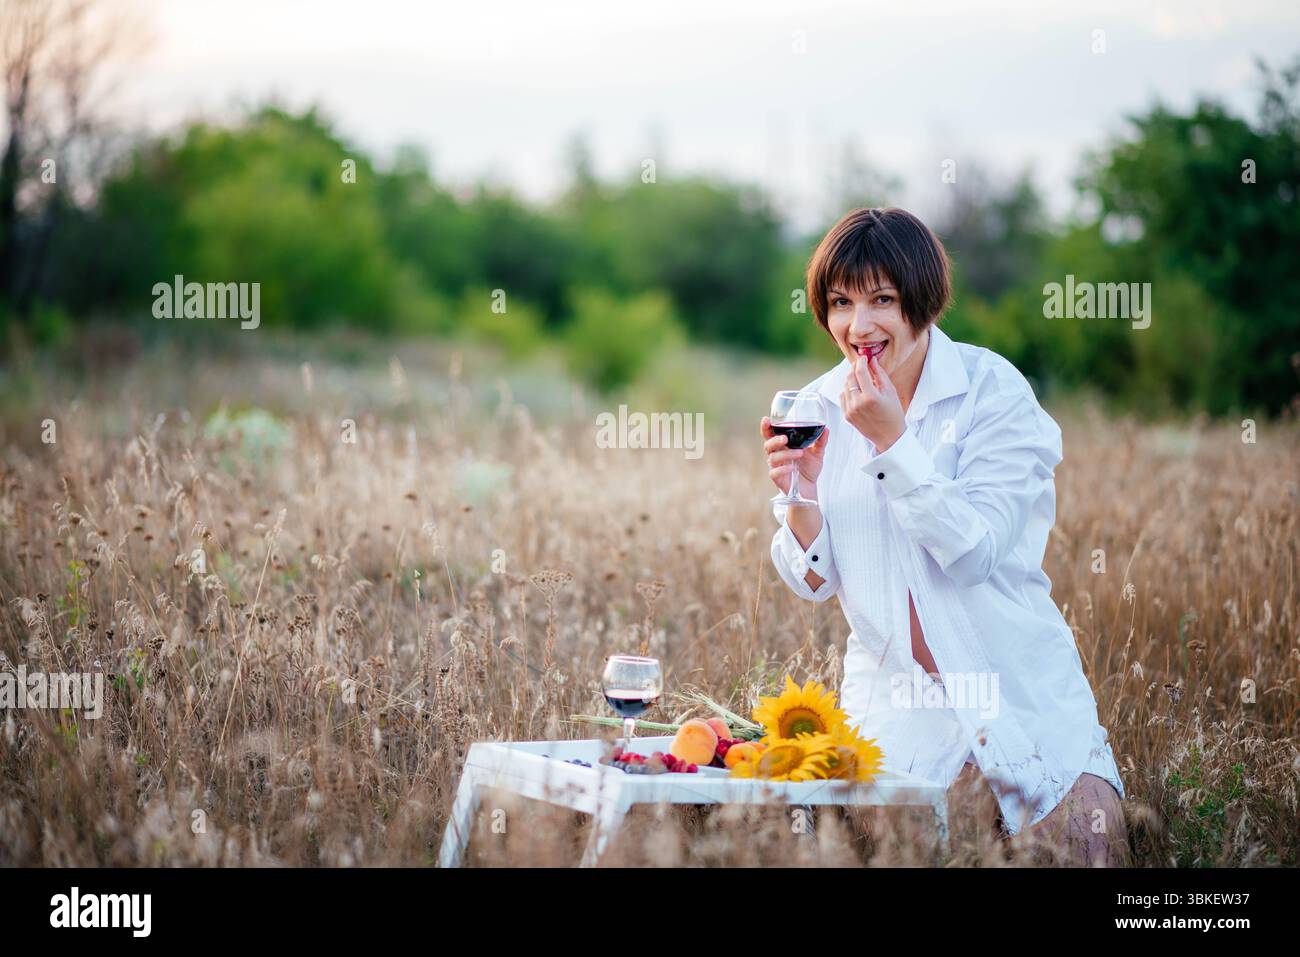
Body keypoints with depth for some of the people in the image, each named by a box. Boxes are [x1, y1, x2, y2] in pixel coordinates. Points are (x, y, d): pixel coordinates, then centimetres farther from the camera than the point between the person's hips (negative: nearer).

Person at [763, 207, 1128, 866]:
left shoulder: (993, 392, -10)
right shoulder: (820, 409, 1)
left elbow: (974, 552, -20)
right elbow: (814, 583, 0)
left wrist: (892, 440, -24)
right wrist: (801, 488, -18)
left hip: (1016, 687, -3)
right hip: (893, 699, 3)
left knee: (1082, 840, -14)